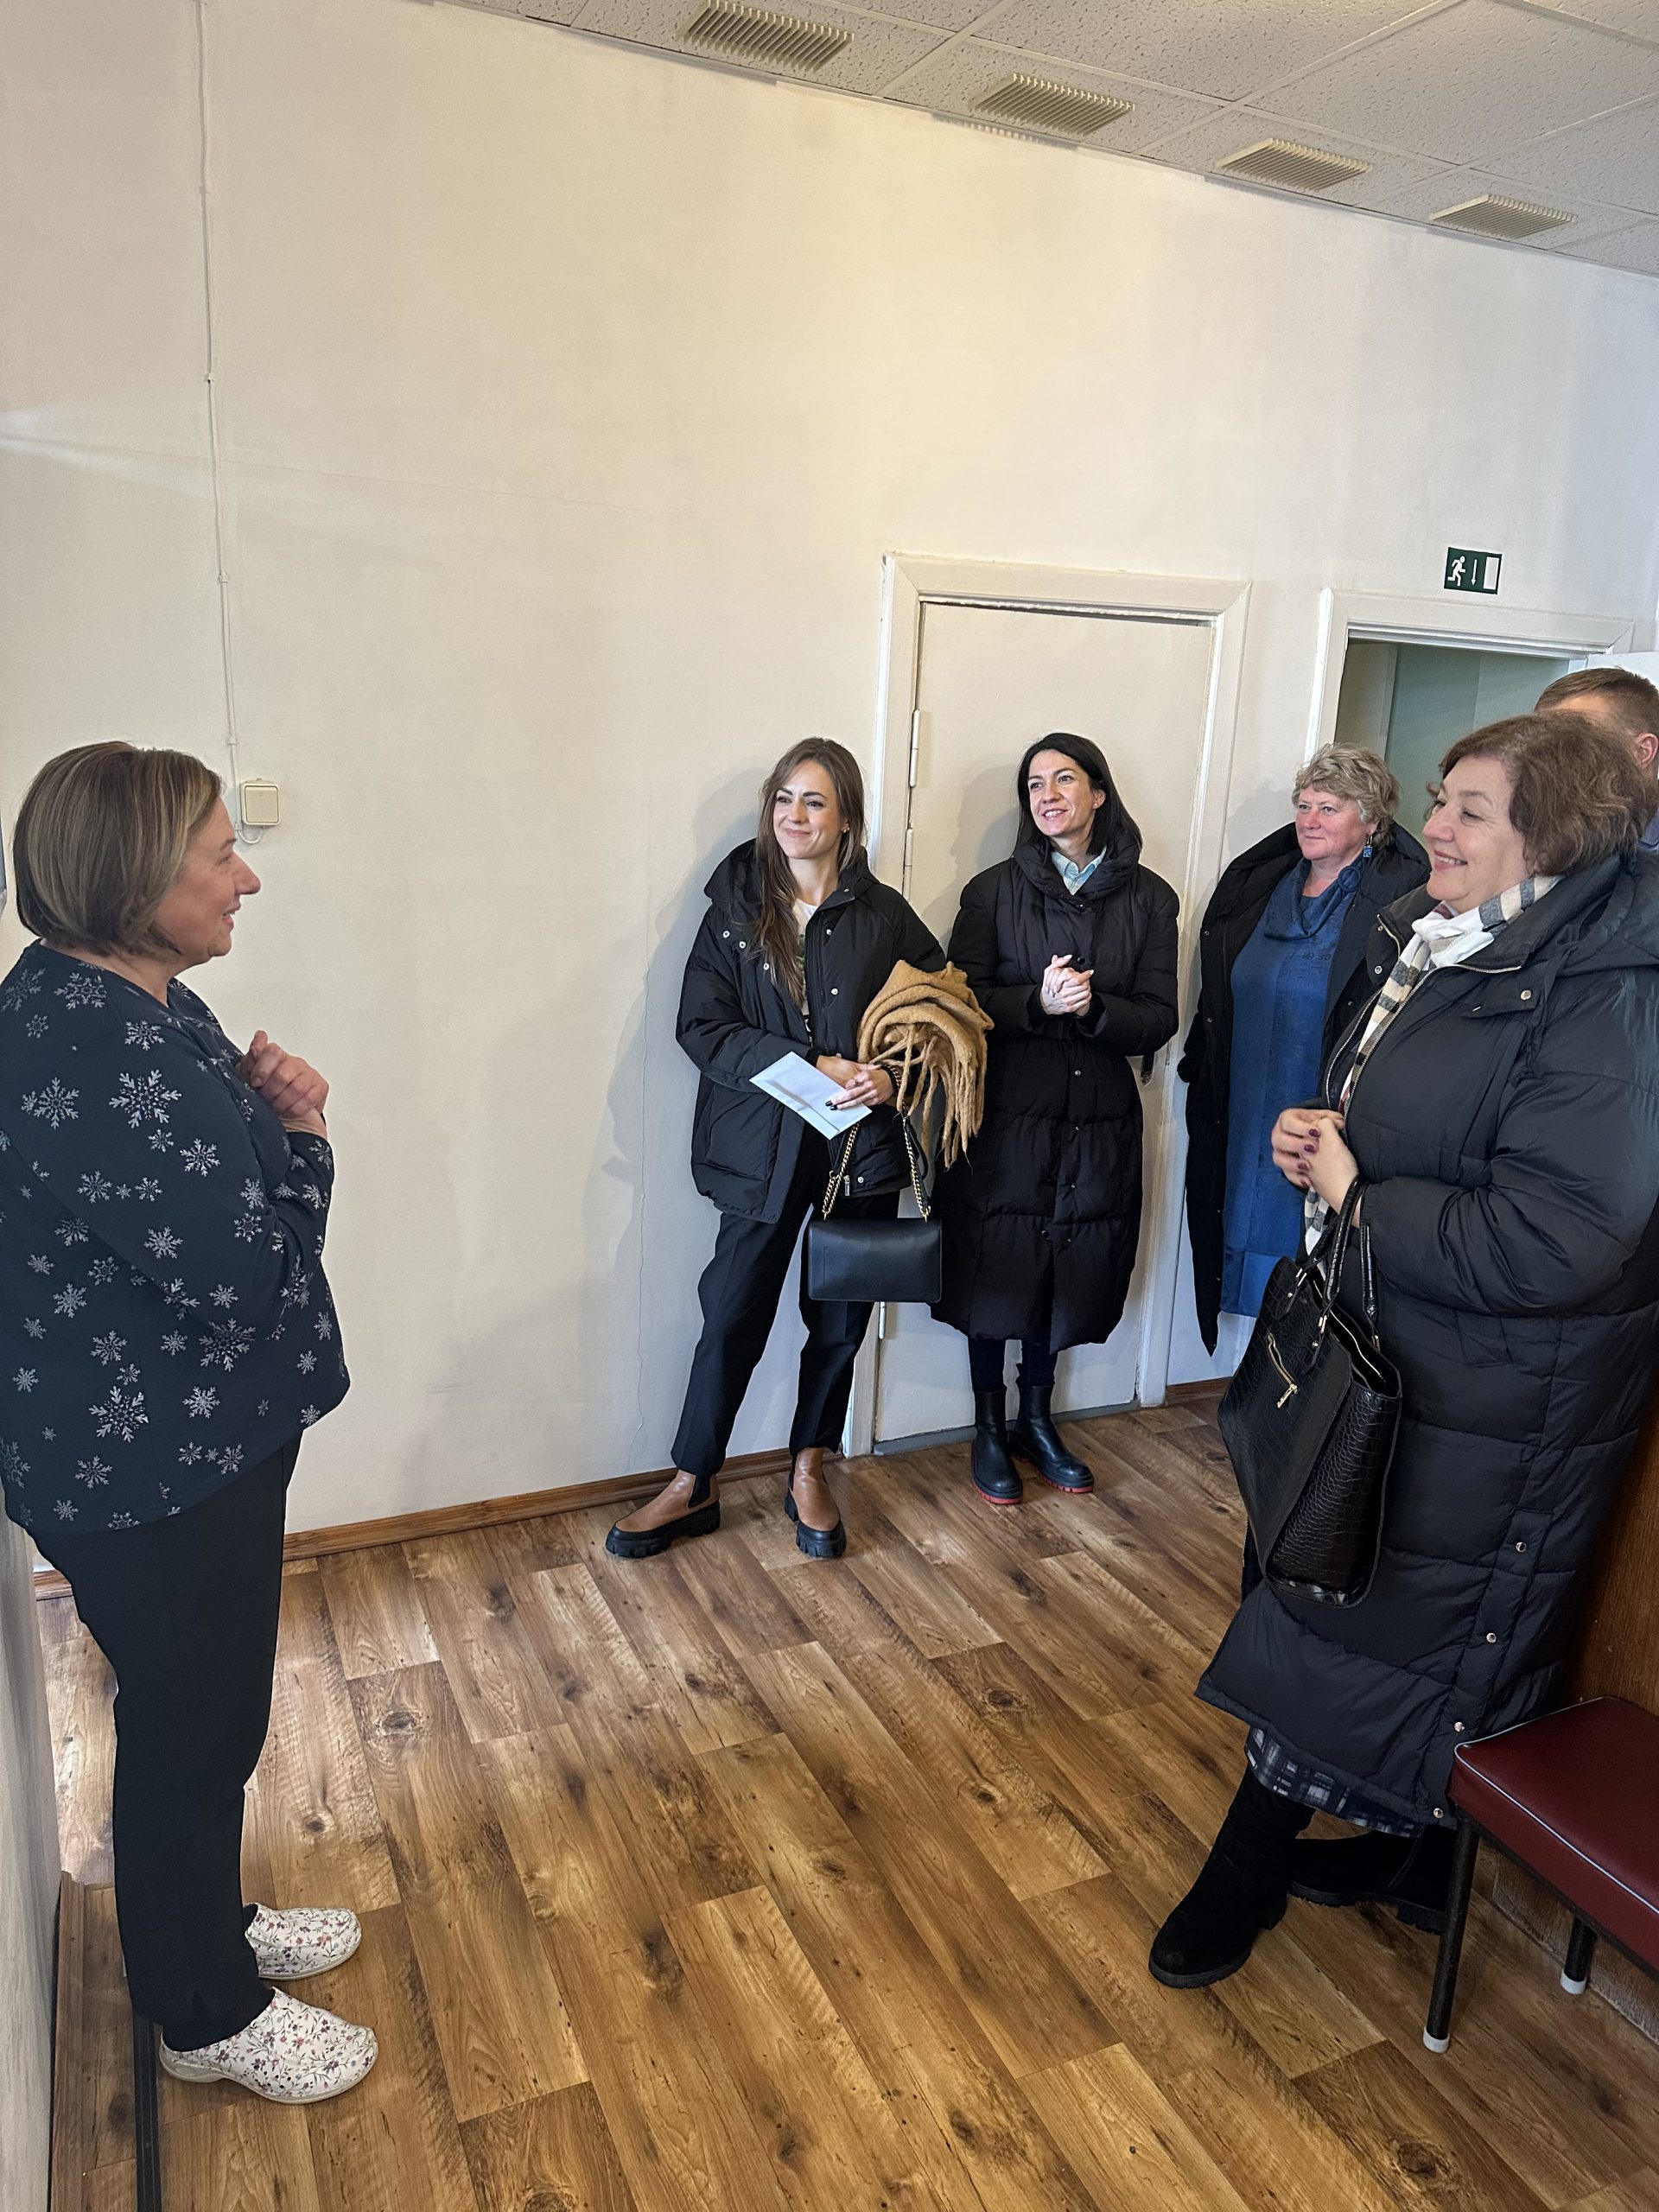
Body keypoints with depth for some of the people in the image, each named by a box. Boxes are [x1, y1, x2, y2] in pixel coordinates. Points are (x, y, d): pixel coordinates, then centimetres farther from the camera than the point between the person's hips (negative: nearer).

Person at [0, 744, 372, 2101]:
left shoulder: (128, 1002, 4)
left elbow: (210, 1182, 12)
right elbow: (246, 1267, -29)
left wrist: (267, 1111, -8)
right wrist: (301, 1135, -11)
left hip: (202, 1441, 10)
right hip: (152, 1477, -10)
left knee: (205, 1713, 26)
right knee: (192, 1731, 11)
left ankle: (210, 1924, 49)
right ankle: (208, 2016, 36)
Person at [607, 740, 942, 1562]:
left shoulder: (883, 916, 1)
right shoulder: (734, 908, 0)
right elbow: (703, 1027, -7)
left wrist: (891, 1074, -15)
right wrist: (809, 1067, -18)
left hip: (862, 1148, 1)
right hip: (762, 1147, -1)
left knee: (838, 1321, 12)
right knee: (732, 1318, 4)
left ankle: (808, 1474, 33)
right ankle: (693, 1486, 22)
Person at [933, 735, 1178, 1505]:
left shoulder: (1148, 899, 3)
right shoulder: (995, 891, 0)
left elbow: (1158, 1021, -2)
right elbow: (963, 1001, -6)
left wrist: (1092, 1008, -21)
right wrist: (1038, 1003, -22)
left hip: (1097, 1124, 2)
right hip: (1007, 1117, -1)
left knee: (1065, 1276, 12)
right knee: (997, 1271, 5)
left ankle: (1037, 1419, 33)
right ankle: (989, 1428, 24)